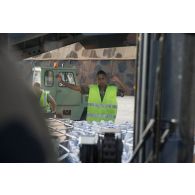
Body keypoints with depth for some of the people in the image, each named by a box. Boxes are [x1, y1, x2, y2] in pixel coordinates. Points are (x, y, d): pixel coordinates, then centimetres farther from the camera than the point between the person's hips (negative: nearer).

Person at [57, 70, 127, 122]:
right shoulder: (91, 89, 3)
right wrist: (62, 82, -8)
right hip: (92, 122, 0)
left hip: (108, 123, 0)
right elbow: (76, 87, 0)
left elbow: (124, 90, -7)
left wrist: (118, 81, -24)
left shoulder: (113, 90, 4)